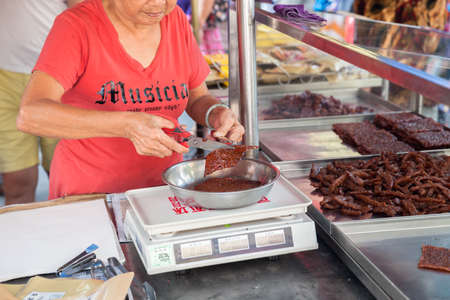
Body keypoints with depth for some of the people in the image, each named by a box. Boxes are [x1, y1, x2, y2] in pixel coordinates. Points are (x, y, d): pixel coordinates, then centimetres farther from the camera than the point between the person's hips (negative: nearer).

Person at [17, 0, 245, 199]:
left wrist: (217, 114, -10)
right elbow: (30, 116, -26)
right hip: (89, 194, -3)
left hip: (163, 186, 4)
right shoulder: (76, 26, -13)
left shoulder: (175, 19, 2)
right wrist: (126, 125, -36)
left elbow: (197, 99, 13)